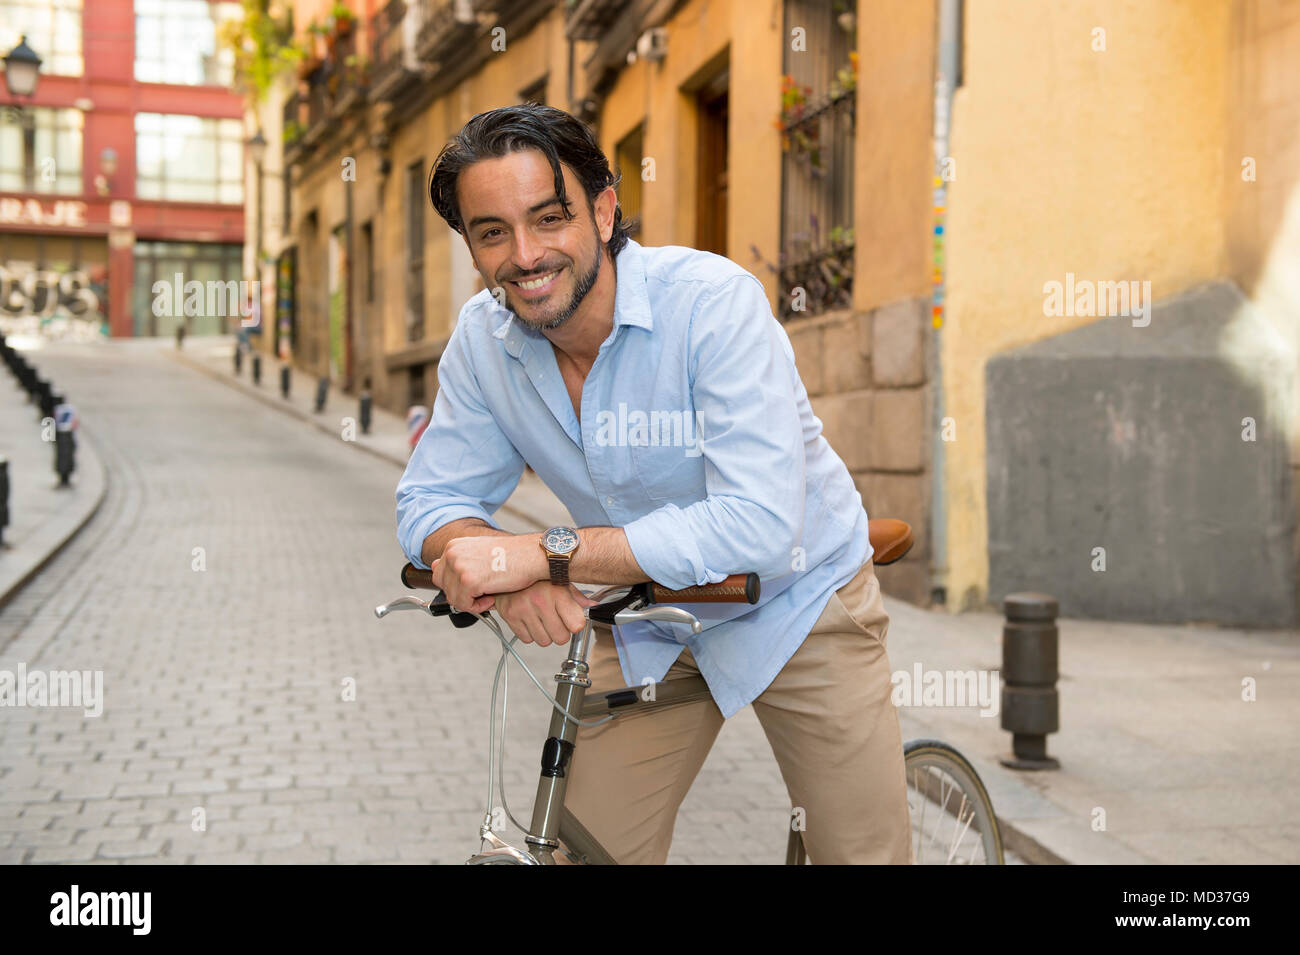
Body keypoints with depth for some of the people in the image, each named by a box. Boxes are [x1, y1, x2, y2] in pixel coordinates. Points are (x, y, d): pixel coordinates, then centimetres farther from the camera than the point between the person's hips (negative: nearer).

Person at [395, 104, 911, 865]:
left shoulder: (714, 300, -28)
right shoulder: (483, 338, -11)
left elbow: (758, 525, -36)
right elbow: (430, 502, -6)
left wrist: (547, 552, -39)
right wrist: (512, 577, -30)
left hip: (795, 607, -3)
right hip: (648, 625, 4)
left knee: (866, 851, 1)